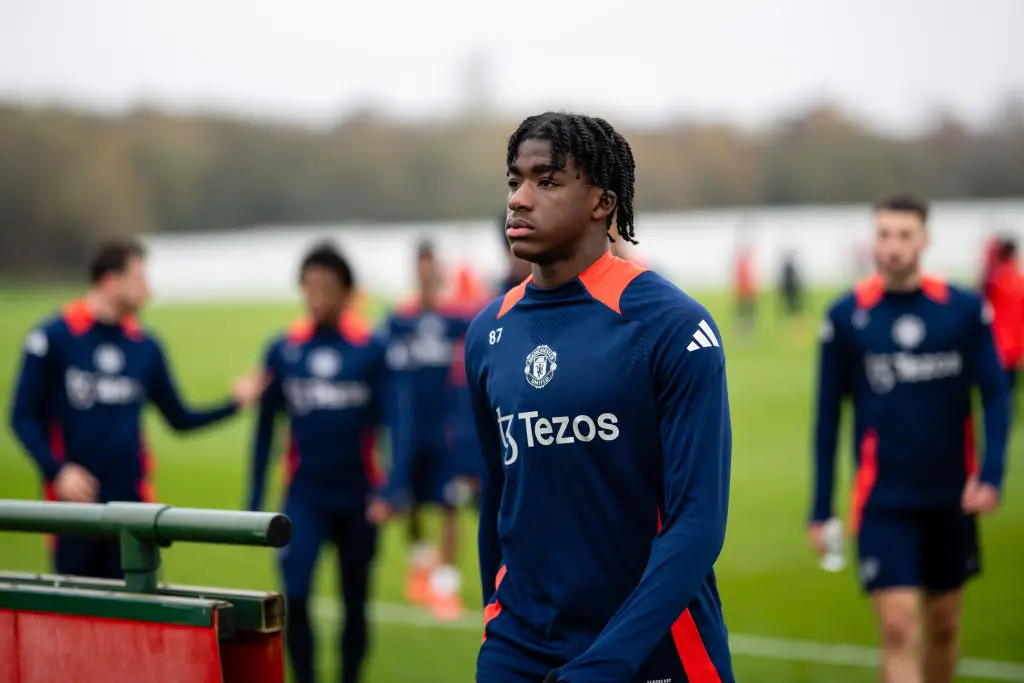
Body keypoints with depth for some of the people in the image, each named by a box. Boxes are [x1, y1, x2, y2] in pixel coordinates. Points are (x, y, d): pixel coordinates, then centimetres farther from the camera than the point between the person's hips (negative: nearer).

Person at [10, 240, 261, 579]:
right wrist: (57, 470, -16)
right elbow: (24, 417, -3)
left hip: (133, 500, 3)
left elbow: (180, 419, 13)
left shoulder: (146, 345, 8)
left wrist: (234, 403, 0)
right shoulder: (53, 337, -4)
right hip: (74, 500, -3)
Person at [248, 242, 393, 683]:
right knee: (294, 597, -16)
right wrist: (255, 501, 6)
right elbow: (265, 427, 7)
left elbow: (393, 421, -9)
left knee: (355, 603, 12)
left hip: (357, 495, -1)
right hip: (305, 495, 1)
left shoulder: (371, 350, -8)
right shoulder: (283, 351, -1)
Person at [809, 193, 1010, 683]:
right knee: (899, 629, -12)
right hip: (884, 501, -2)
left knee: (944, 627, 13)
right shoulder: (847, 317, -3)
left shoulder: (965, 310, -2)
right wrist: (820, 510, 2)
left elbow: (995, 395, -2)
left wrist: (990, 474, -17)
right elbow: (828, 415, 2)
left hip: (951, 498, 2)